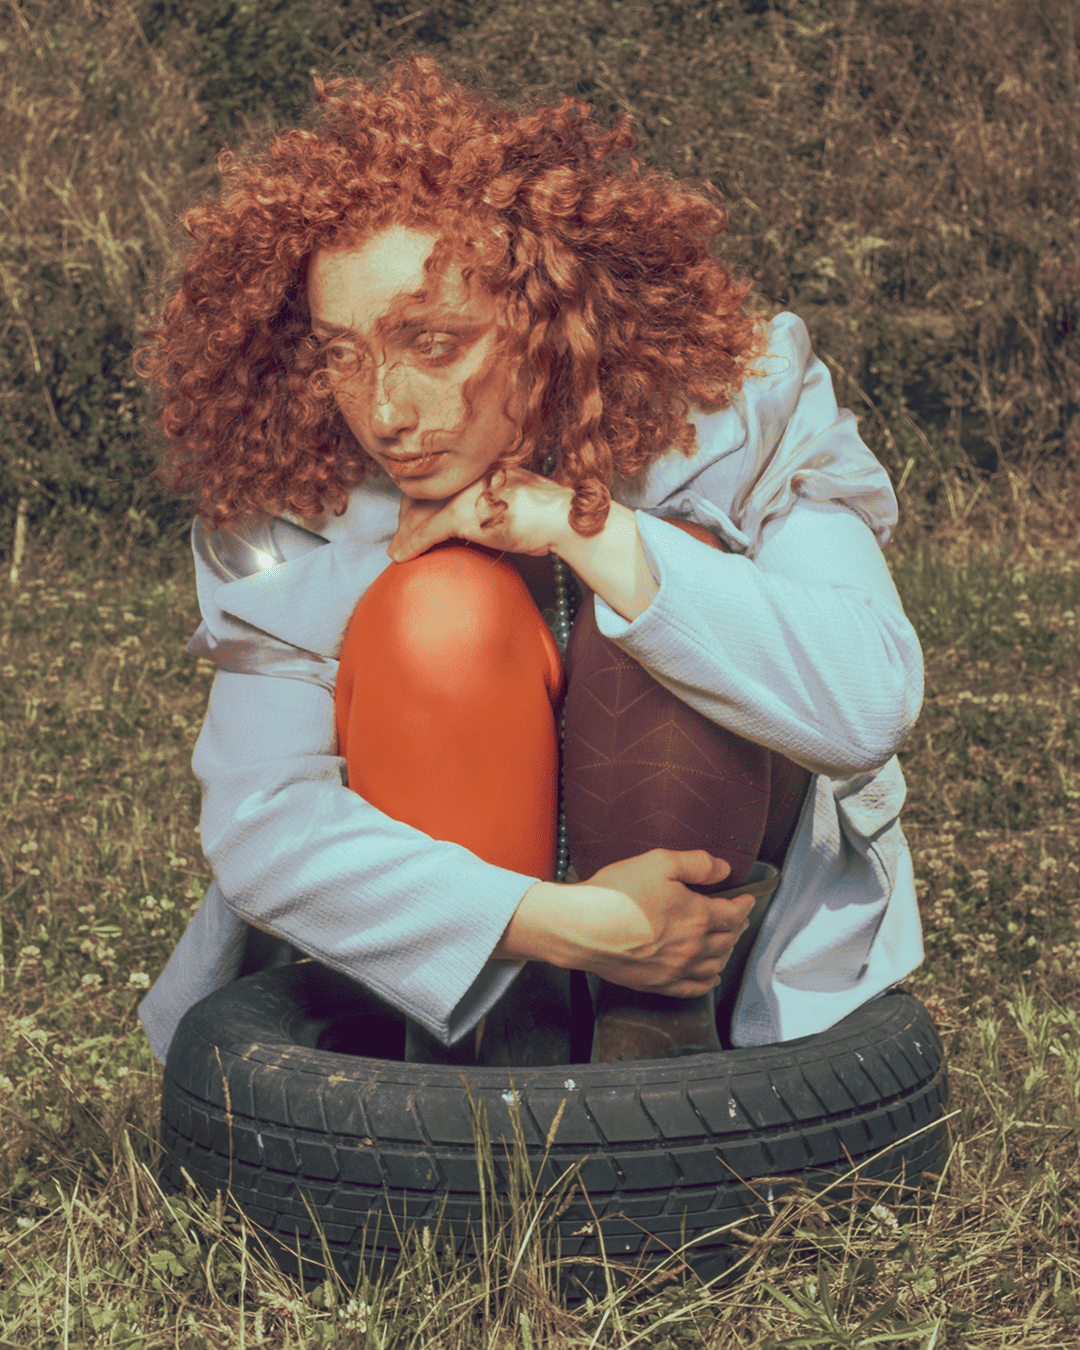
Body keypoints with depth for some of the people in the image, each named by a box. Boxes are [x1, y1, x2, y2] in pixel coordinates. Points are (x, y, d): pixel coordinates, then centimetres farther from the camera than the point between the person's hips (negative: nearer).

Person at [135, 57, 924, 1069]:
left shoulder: (739, 415, -22)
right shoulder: (292, 496, -20)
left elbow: (870, 703, -33)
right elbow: (258, 822, -26)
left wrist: (587, 531, -38)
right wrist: (566, 922, -37)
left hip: (699, 851, 0)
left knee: (676, 575, -30)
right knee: (440, 609, -30)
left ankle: (655, 1031, -15)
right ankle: (456, 1061, -16)